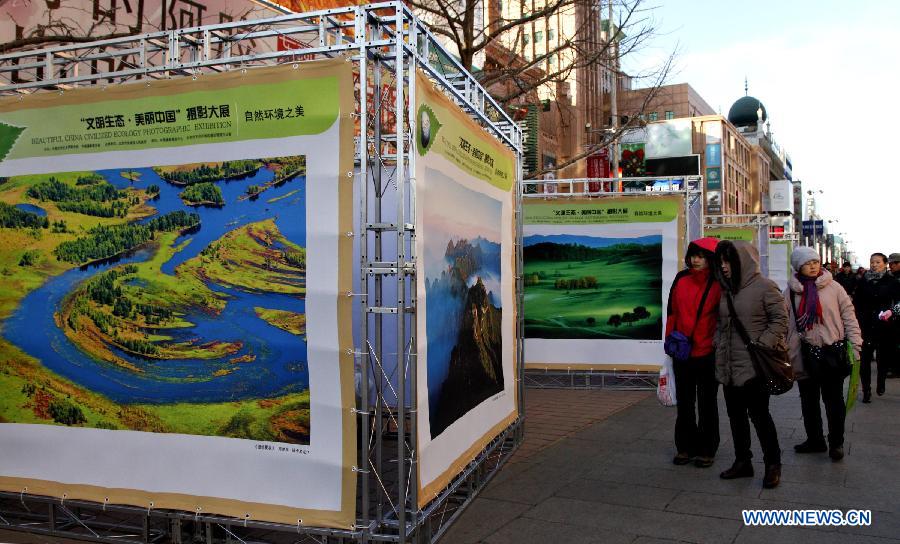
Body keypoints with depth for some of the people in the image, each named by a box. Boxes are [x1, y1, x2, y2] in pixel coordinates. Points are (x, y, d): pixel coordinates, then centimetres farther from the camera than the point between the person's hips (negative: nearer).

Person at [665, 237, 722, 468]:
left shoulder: (718, 284, -8)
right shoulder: (681, 279, 3)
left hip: (708, 353, -4)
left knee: (707, 403, 10)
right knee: (684, 401, 13)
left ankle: (706, 450, 20)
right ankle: (686, 447, 25)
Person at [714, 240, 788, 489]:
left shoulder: (764, 287, -8)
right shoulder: (725, 290, 12)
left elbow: (781, 319, -10)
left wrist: (762, 344, -17)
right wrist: (718, 347, 8)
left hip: (755, 365, -7)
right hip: (728, 365, 7)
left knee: (758, 413, -2)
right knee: (736, 414, 13)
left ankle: (773, 464, 15)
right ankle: (742, 461, 26)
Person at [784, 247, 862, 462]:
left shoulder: (833, 287, -2)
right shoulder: (791, 291, 3)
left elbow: (849, 317, 0)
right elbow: (783, 322, 5)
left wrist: (855, 345, -6)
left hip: (832, 352, -2)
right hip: (805, 354, 2)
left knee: (834, 400, 5)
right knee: (808, 400, 12)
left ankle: (836, 442, 19)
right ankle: (815, 440, 26)